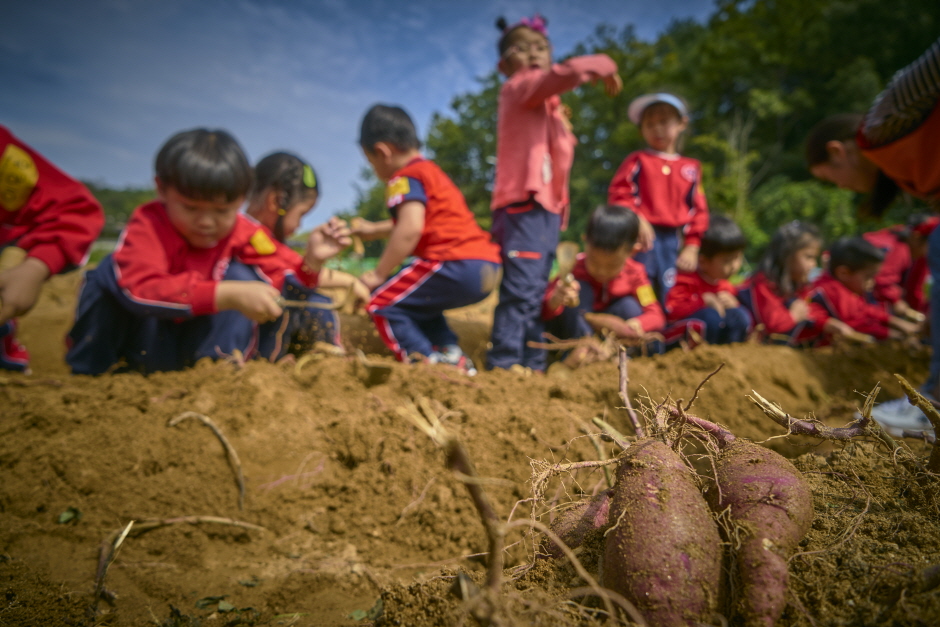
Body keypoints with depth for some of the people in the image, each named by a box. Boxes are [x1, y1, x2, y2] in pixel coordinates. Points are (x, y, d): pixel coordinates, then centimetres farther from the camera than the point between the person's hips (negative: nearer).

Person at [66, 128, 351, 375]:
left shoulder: (245, 233, -11)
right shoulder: (147, 223, -21)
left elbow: (285, 284, -6)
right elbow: (139, 288, -40)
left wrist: (310, 262, -30)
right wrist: (228, 296, -50)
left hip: (202, 343, 2)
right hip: (142, 346, -2)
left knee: (244, 275, -17)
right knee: (112, 270, -25)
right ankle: (89, 368, -10)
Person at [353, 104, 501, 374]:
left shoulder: (404, 178, -3)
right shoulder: (430, 170, 27)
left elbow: (410, 230, -21)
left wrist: (379, 274, -12)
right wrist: (375, 229, 51)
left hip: (456, 265, -10)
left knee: (383, 304, 0)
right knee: (415, 300, 29)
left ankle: (428, 361, -8)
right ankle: (451, 353, 14)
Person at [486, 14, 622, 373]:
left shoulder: (547, 103, 27)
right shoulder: (518, 87, -1)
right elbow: (568, 72, -16)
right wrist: (604, 67, -2)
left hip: (546, 208, 10)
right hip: (524, 206, -10)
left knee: (535, 293, 10)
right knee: (521, 290, -18)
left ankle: (533, 365, 15)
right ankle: (504, 366, -19)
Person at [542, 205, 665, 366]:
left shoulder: (634, 273, -15)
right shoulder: (573, 269, -24)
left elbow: (655, 315, -21)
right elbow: (545, 312, -31)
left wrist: (638, 324, -45)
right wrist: (555, 301, -56)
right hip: (571, 332, -2)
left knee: (629, 306, -24)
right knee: (580, 289, -27)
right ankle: (579, 350, -28)